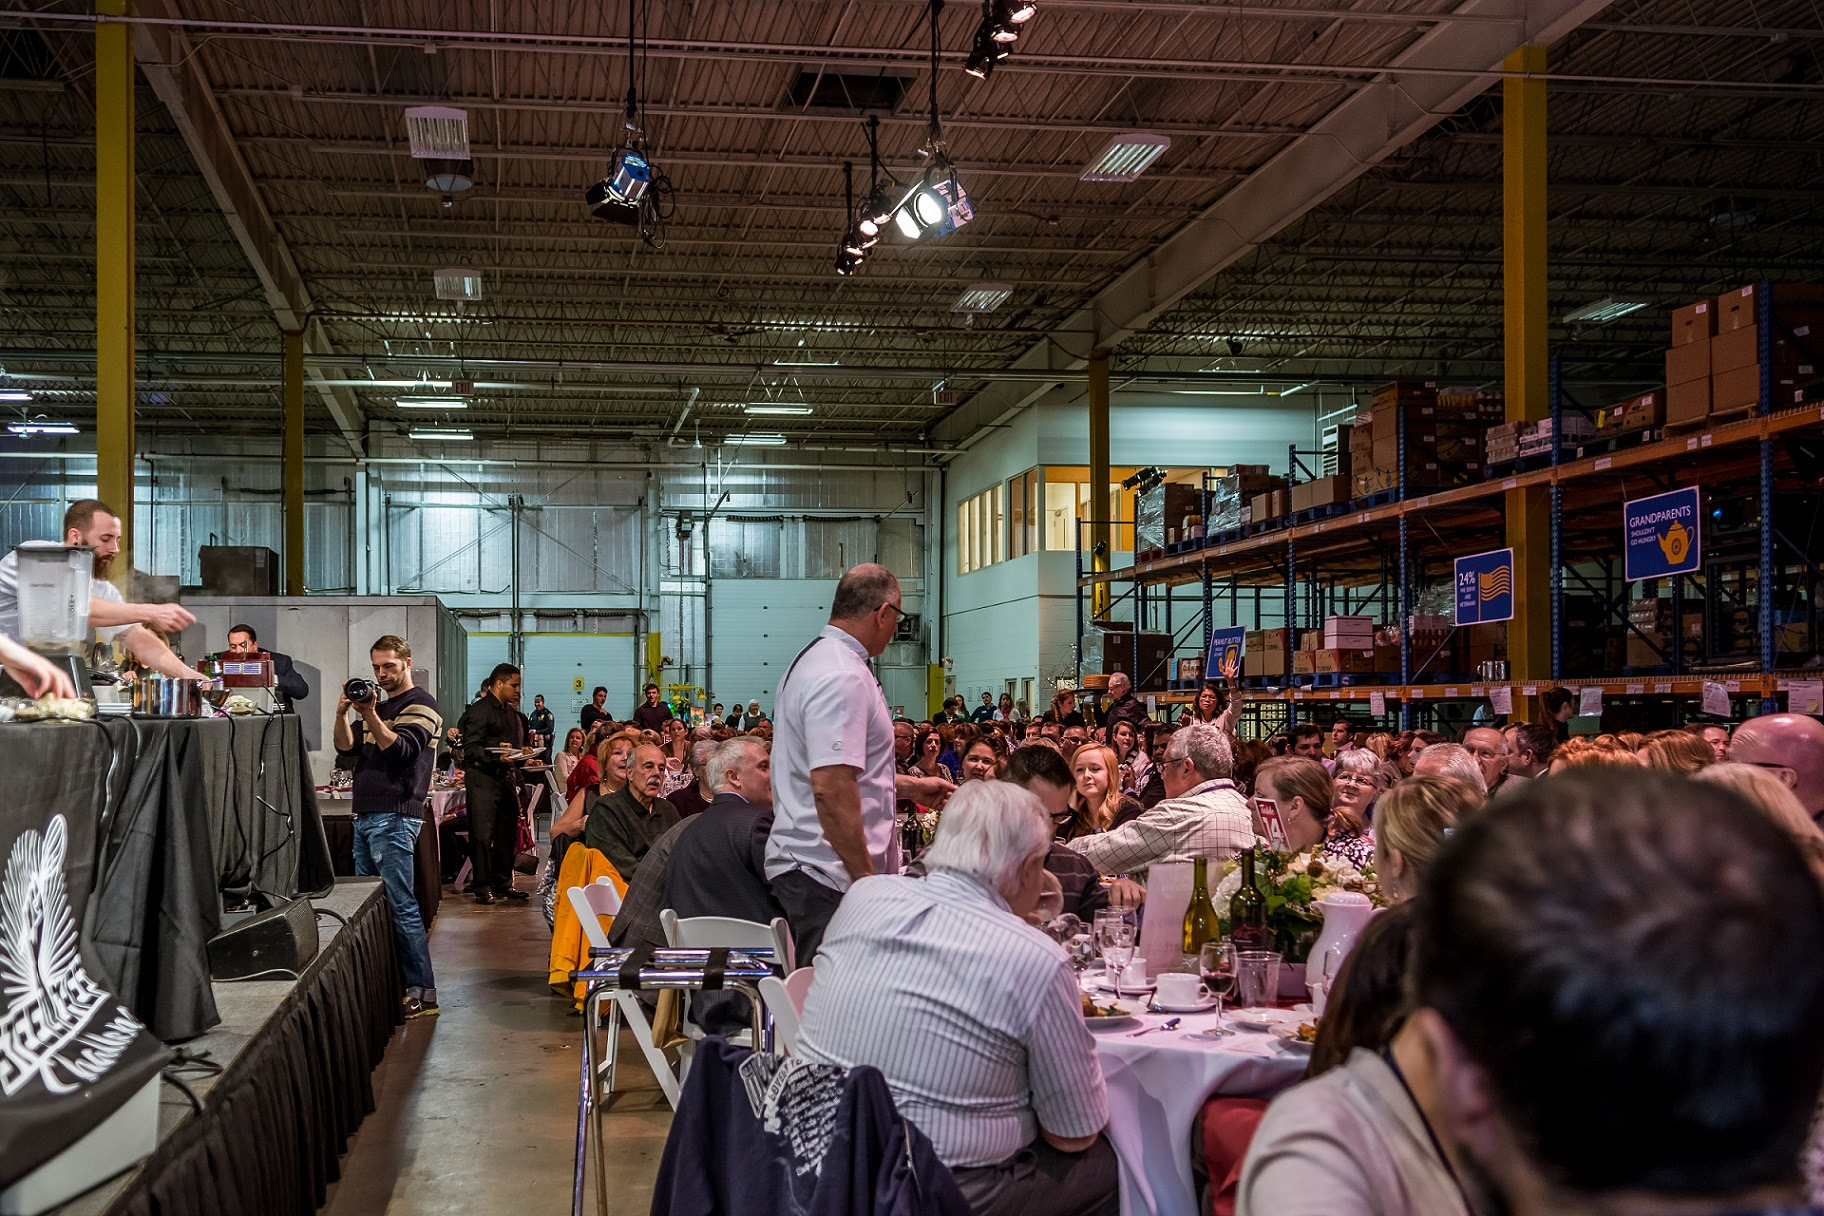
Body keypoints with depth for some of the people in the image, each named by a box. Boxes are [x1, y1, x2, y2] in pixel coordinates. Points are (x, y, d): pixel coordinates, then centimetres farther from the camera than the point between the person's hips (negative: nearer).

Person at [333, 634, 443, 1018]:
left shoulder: (420, 705, -2)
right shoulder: (377, 704, 20)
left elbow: (401, 750, -17)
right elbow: (346, 751, 11)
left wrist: (370, 716, -27)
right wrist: (342, 715, -6)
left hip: (394, 817, -8)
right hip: (365, 816, 9)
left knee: (402, 907, -11)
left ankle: (422, 992, -10)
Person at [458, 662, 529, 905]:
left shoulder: (511, 712, 19)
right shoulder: (479, 710, -8)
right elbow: (470, 748, -15)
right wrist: (495, 754, -26)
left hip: (506, 776, 8)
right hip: (483, 777, -8)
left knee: (508, 832, 10)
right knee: (482, 833, -6)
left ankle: (503, 884, 19)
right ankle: (482, 887, -1)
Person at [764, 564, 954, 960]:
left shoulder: (812, 660, 18)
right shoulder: (843, 677, -16)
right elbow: (831, 790, -25)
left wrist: (911, 786, 36)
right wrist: (868, 881, -21)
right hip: (831, 880, -10)